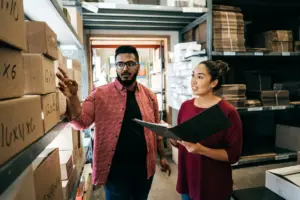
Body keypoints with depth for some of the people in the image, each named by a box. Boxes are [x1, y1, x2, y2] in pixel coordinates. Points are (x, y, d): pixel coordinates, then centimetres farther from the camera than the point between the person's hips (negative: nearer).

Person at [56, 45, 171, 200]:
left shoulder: (148, 95, 0)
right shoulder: (100, 94, -9)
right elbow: (81, 123, -13)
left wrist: (162, 156, 11)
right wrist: (72, 98, -30)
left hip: (144, 166, 4)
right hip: (115, 167, -3)